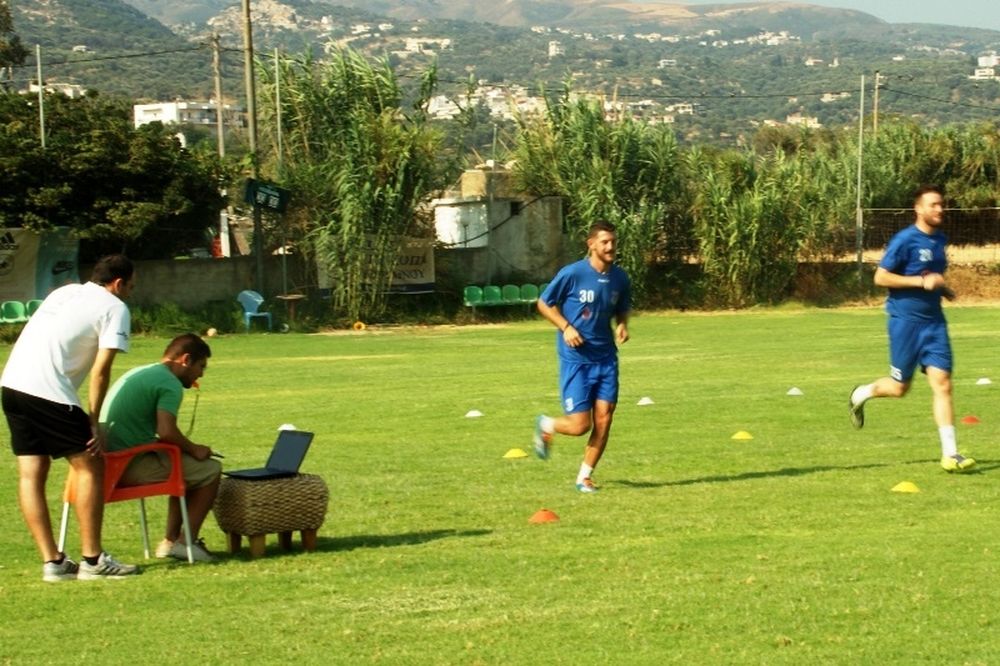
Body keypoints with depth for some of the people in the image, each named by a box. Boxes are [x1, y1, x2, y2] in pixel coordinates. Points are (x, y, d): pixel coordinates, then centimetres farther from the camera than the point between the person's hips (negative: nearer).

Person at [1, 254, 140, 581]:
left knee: (31, 474, 7)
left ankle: (52, 562, 9)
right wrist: (93, 422, 1)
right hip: (48, 391, -8)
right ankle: (92, 560, 3)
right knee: (90, 466, 3)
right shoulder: (115, 308, 3)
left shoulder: (65, 292, 25)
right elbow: (100, 371, -5)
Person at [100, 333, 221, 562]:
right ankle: (186, 542, 0)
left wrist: (187, 448, 19)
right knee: (209, 470, -1)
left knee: (187, 467, 27)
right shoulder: (170, 384, -10)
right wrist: (193, 449, -4)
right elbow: (166, 432, -23)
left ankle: (170, 541, 24)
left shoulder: (138, 372, 21)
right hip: (129, 466, -10)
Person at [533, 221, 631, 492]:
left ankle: (585, 477, 14)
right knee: (580, 425, -7)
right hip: (576, 358, -5)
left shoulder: (619, 278, 2)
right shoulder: (572, 274, -13)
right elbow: (544, 303, -2)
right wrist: (566, 327, -15)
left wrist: (622, 325, -2)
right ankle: (545, 425, 27)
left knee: (604, 419, -2)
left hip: (606, 358, 5)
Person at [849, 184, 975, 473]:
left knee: (942, 383, -5)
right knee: (900, 387, 3)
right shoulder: (905, 240, -12)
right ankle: (861, 394, 35)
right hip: (906, 319, -6)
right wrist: (922, 281, -20)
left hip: (934, 321, 6)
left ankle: (950, 453, -5)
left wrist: (943, 287, 8)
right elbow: (880, 277, -15)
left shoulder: (940, 240, 11)